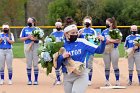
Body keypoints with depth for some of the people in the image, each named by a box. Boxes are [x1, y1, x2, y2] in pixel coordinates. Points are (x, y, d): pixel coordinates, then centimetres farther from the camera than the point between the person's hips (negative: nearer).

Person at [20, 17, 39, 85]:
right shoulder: (25, 29, 12)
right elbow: (21, 38, 7)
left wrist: (34, 38, -18)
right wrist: (28, 37, -9)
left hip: (35, 47, -1)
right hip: (27, 47, 1)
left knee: (35, 64, -3)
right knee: (29, 64, 2)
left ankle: (36, 80, 1)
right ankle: (29, 80, 7)